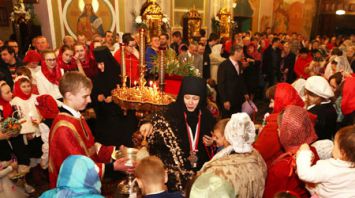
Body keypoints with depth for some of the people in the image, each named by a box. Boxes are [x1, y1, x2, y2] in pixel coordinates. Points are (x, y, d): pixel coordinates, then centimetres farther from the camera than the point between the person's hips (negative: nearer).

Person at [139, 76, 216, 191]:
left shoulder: (206, 116, 1)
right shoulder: (174, 111, -7)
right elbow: (159, 118, -25)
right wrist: (150, 123, -44)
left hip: (200, 166, 2)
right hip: (175, 164, -2)